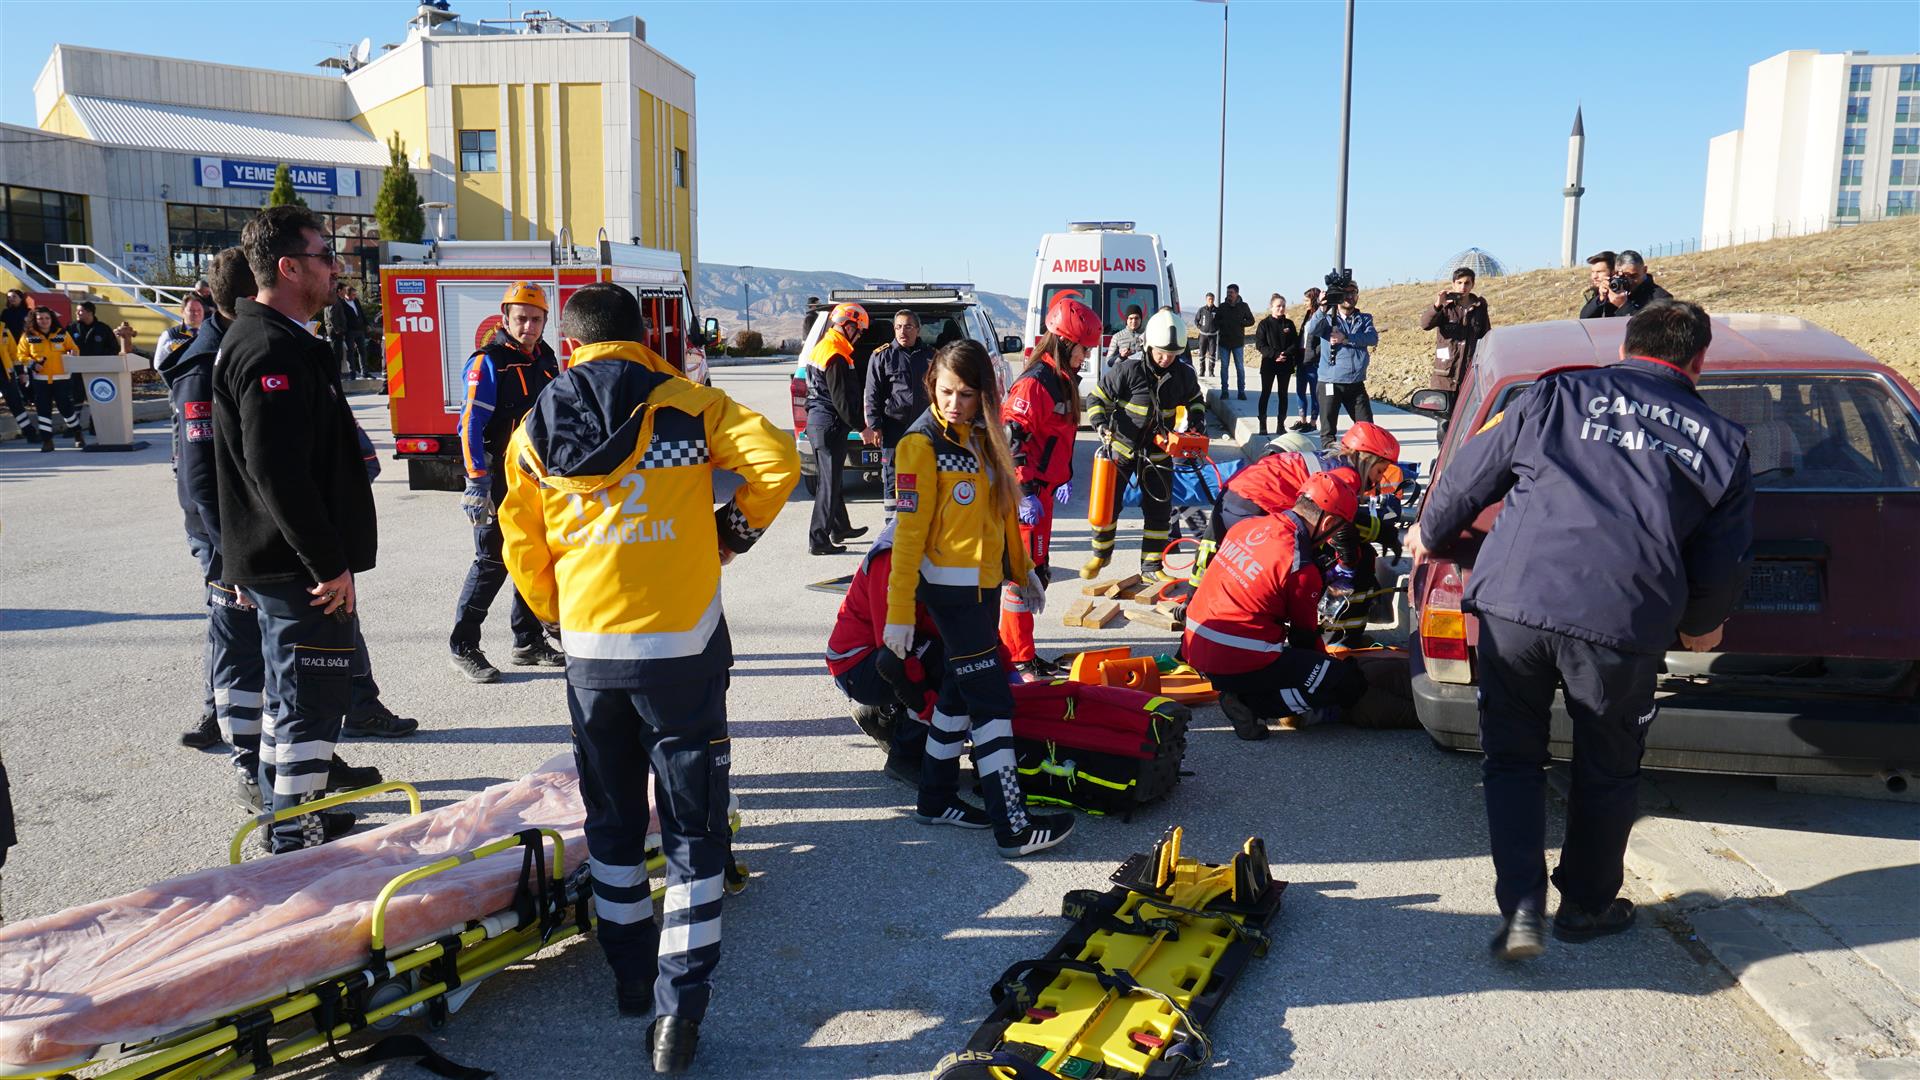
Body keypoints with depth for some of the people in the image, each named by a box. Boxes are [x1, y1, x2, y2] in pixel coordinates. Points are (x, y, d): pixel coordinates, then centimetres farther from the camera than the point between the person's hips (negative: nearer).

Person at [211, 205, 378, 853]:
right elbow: (279, 473, -27)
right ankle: (298, 844, 4)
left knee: (293, 691, 21)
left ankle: (286, 821, 35)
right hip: (299, 567, -11)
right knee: (313, 701, -4)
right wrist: (330, 563, -23)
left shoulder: (257, 339, 17)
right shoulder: (275, 350, -18)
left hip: (280, 562, 11)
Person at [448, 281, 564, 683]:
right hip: (499, 480, -7)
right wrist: (477, 481, -22)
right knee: (492, 562, -6)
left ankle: (528, 641, 23)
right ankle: (462, 646, 5)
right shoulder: (488, 363, -11)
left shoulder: (546, 360, 11)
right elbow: (471, 424, -16)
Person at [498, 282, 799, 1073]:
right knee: (693, 827, 5)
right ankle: (680, 1002, 1)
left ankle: (631, 976, 31)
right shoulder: (686, 405, -6)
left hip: (589, 651, 3)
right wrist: (737, 528, 2)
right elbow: (776, 461, -15)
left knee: (612, 820, 20)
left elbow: (520, 542, 9)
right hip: (681, 648, -3)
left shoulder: (537, 426, 5)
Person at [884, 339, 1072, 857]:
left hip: (984, 582, 8)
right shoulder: (923, 444, -14)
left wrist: (1023, 570, 21)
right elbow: (909, 531, -16)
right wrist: (899, 611, -17)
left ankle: (936, 799, 29)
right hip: (950, 587, -8)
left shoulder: (982, 436, 8)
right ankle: (1014, 828, -1)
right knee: (992, 700, -7)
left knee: (961, 690, 15)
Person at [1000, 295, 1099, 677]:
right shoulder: (1033, 384, -17)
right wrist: (1025, 493, -23)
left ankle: (1010, 644, 27)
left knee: (1037, 572, 16)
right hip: (1024, 493, -10)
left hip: (1044, 490, 10)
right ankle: (1019, 658, 4)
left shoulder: (1064, 381, 14)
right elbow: (1011, 438, -22)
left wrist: (1064, 478, 16)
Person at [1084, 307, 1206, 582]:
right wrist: (1102, 426, -23)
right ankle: (1101, 554, 25)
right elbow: (1098, 399, -10)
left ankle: (1151, 566, 16)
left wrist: (1197, 420, -1)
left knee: (1159, 511, 3)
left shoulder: (1183, 375, -5)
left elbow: (1195, 400, 16)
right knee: (1107, 504, 2)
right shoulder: (1128, 370, -18)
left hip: (1158, 453, 3)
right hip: (1121, 447, -3)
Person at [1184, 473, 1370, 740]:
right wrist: (1326, 662, 19)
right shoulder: (1301, 568, -16)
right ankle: (1249, 703, -9)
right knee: (1349, 683, -3)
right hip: (1240, 664, -9)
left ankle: (1241, 693, 8)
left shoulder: (1247, 526, 5)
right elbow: (1305, 635, -2)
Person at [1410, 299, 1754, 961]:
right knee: (1606, 772, 21)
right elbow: (1723, 565, 18)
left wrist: (1431, 535, 34)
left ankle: (1521, 907, 10)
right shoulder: (1721, 440, 16)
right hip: (1625, 624, 1)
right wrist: (1700, 626, 38)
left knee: (1511, 757, 17)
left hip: (1513, 602, 0)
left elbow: (1469, 474, 15)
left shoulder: (1557, 394, 13)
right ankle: (1587, 906, 36)